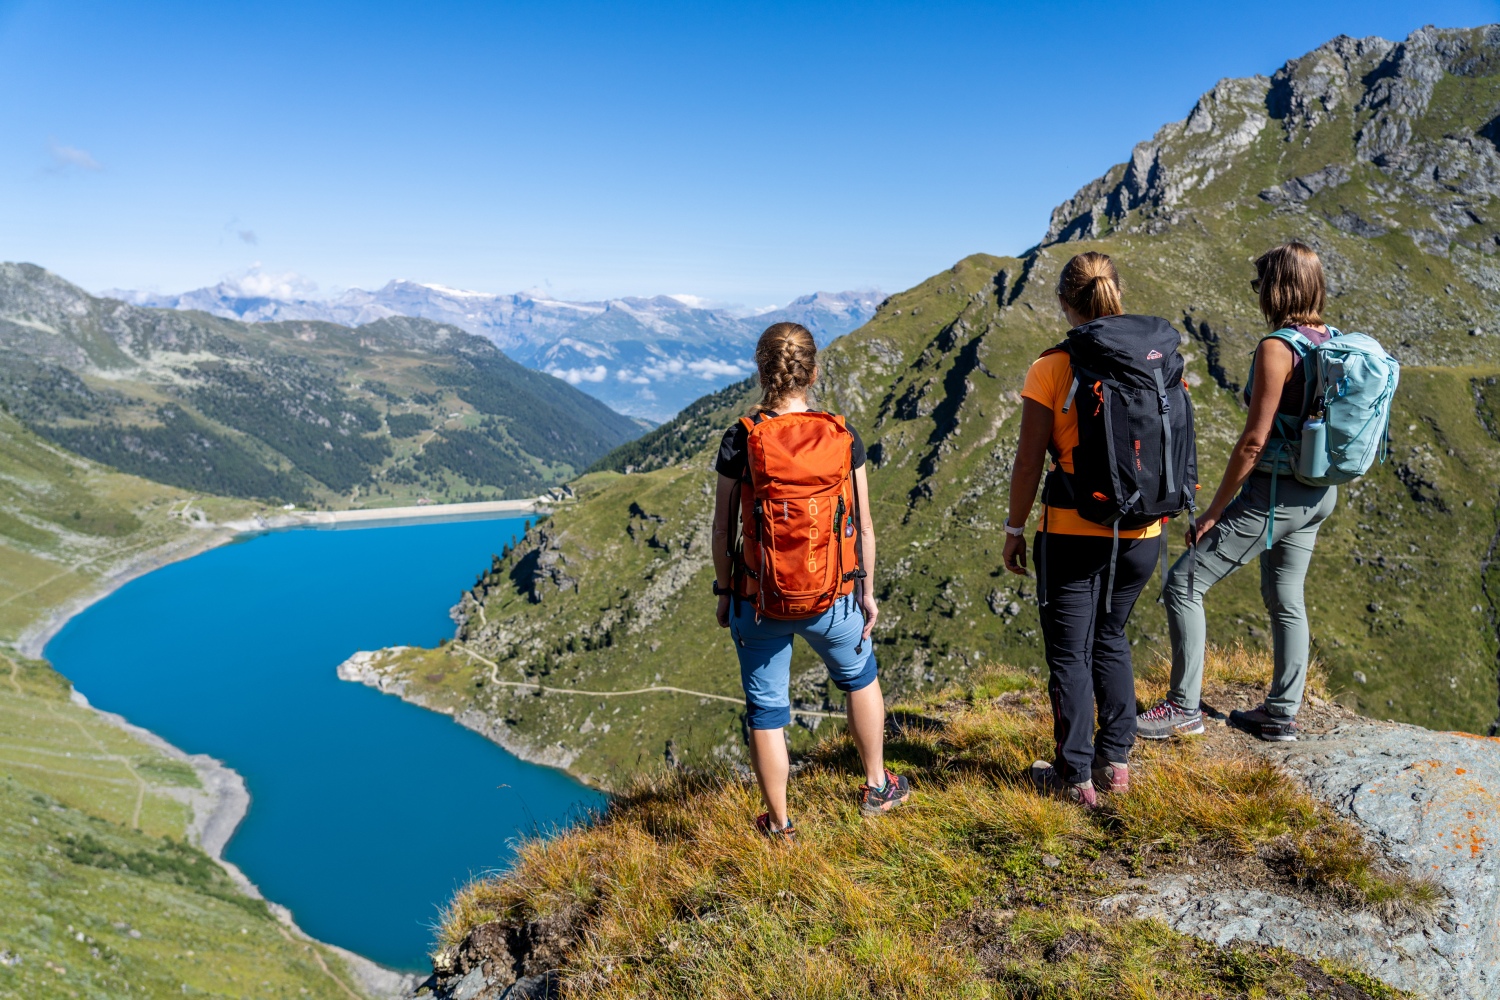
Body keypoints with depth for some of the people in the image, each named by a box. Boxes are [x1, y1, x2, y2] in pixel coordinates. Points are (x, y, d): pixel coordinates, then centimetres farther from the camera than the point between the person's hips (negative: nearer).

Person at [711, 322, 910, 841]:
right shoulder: (844, 438, -7)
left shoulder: (740, 441, -11)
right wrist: (867, 593, 10)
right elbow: (863, 526, -2)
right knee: (859, 676, 29)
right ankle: (877, 787, 43)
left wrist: (725, 592, 8)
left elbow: (722, 530, -6)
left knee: (766, 711, 14)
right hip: (833, 597, 2)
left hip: (759, 600, -1)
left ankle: (779, 823, 28)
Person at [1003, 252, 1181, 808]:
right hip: (1142, 532, 5)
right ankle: (1115, 760, 30)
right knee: (1111, 640, 22)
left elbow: (1028, 464, -11)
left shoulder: (1052, 369, -13)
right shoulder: (1159, 360, 0)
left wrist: (1014, 528, 0)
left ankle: (1075, 777, 19)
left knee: (1070, 653, 9)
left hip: (1073, 534, -5)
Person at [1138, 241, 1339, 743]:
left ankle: (1184, 707, 5)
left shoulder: (1276, 348, -20)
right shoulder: (1332, 343, 6)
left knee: (1184, 582, -1)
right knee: (1285, 599, 19)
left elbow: (1255, 440, -21)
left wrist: (1213, 510, -15)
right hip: (1319, 494, 9)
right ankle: (1281, 714, 29)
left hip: (1274, 492, -9)